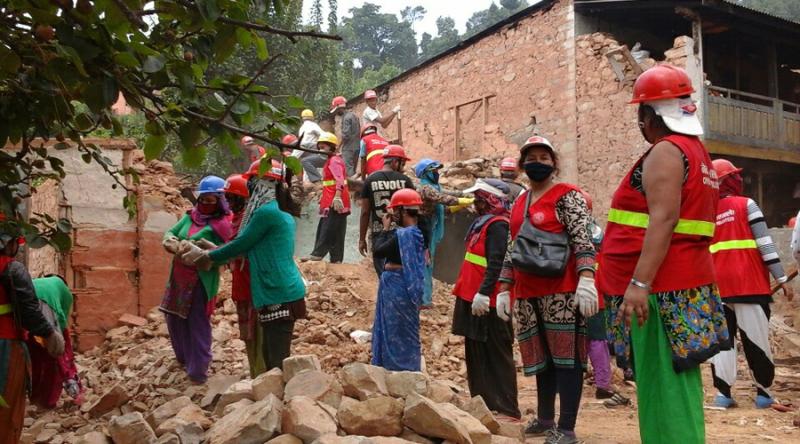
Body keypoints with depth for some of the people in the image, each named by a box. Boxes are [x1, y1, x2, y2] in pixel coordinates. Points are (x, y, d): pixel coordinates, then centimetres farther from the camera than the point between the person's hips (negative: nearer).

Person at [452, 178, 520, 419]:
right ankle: (483, 402, 26)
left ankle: (507, 409, 3)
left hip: (489, 303, -10)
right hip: (474, 299, 10)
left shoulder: (497, 225, -14)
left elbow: (496, 264, -23)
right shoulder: (483, 222, 17)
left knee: (496, 356, -4)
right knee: (476, 354, 16)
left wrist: (484, 293, -27)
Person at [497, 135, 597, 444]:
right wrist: (504, 289, 17)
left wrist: (586, 280, -26)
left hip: (561, 289, -7)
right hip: (528, 293, 7)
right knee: (540, 356, 14)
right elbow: (512, 249, 22)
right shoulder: (519, 203, 19)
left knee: (566, 355, -4)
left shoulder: (567, 195, -2)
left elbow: (583, 240, -13)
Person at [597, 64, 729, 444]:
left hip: (663, 285, -10)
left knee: (662, 381, -6)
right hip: (686, 282, 10)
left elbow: (664, 219, -22)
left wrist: (639, 284, -26)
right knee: (673, 380, 13)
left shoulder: (665, 152, -11)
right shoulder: (695, 150, 19)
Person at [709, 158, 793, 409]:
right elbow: (765, 243, -7)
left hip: (718, 285, 4)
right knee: (756, 339, 5)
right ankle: (763, 392, 13)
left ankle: (723, 393, 2)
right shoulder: (746, 205, -1)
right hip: (749, 283, -3)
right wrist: (781, 277, -5)